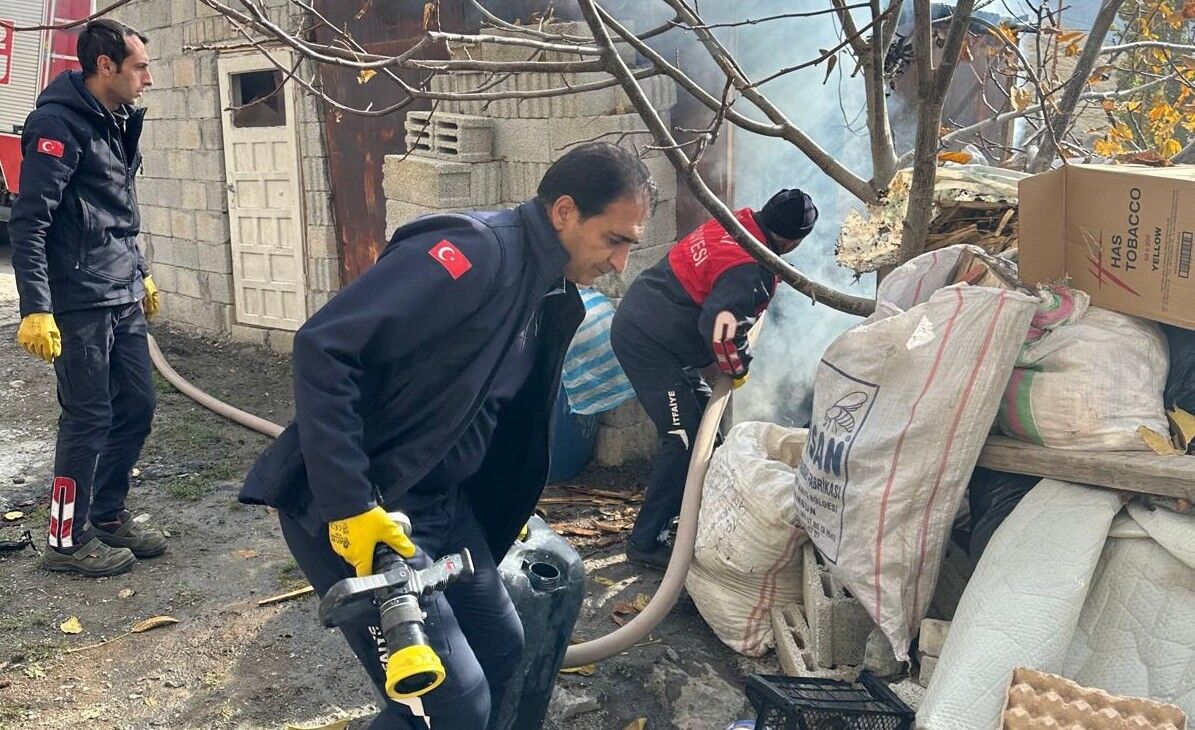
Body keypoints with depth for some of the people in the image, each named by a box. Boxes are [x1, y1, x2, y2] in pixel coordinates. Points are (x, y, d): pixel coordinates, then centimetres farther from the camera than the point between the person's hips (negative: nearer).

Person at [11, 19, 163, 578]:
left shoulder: (118, 122, 14)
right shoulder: (58, 124, -14)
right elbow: (29, 222, -18)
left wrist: (141, 273, 27)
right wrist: (35, 308, -24)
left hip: (124, 301, 9)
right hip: (79, 304, -8)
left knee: (136, 406, 12)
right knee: (89, 419, -1)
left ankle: (108, 516, 28)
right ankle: (68, 540, 14)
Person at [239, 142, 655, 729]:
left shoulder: (554, 298, 9)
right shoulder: (475, 253, -21)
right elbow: (322, 348, -28)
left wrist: (502, 514, 26)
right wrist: (349, 505, -27)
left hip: (440, 503, 9)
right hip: (355, 511, -9)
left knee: (502, 650, 17)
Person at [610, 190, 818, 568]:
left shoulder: (736, 222, 4)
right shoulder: (752, 272, -23)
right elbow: (719, 324, -33)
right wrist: (738, 369, -15)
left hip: (638, 319, 10)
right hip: (647, 342, -10)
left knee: (700, 407, 21)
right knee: (685, 437, -8)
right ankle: (645, 542, -4)